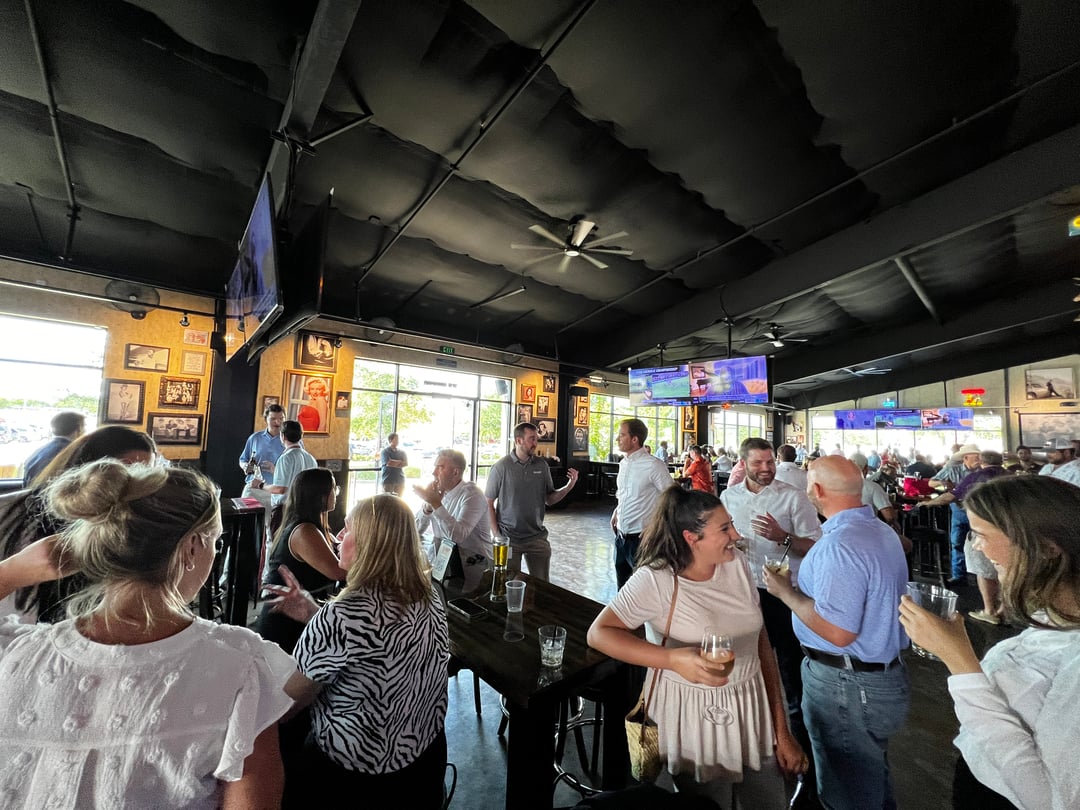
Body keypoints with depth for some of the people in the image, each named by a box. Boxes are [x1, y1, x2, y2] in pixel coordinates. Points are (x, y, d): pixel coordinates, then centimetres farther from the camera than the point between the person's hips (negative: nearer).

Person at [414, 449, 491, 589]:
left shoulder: (472, 495, -17)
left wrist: (436, 504, -30)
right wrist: (428, 505, -17)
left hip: (472, 563, -6)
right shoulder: (436, 491, 3)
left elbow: (458, 535, -30)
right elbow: (416, 530, -1)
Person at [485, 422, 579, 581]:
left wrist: (569, 486, -9)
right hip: (508, 538, -3)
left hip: (537, 537, 3)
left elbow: (549, 499, 7)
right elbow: (488, 503, -4)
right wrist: (496, 535, -9)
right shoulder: (500, 467, -8)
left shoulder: (542, 465, 2)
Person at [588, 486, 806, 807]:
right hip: (694, 717, -4)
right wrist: (673, 659, -35)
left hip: (754, 709, 5)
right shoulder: (656, 579, -23)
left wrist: (782, 731, 4)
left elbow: (761, 642, 0)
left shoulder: (737, 563, -6)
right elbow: (598, 633, -25)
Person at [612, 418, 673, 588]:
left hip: (641, 537, -7)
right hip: (621, 536, 7)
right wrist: (616, 512, 7)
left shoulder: (653, 465, -16)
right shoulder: (623, 463, 7)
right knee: (622, 585, 19)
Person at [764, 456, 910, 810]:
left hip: (846, 683, -9)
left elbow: (837, 632, -32)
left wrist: (785, 591, -19)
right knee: (872, 775, 29)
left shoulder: (839, 544, -30)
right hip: (882, 673, 9)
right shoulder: (881, 529, 1)